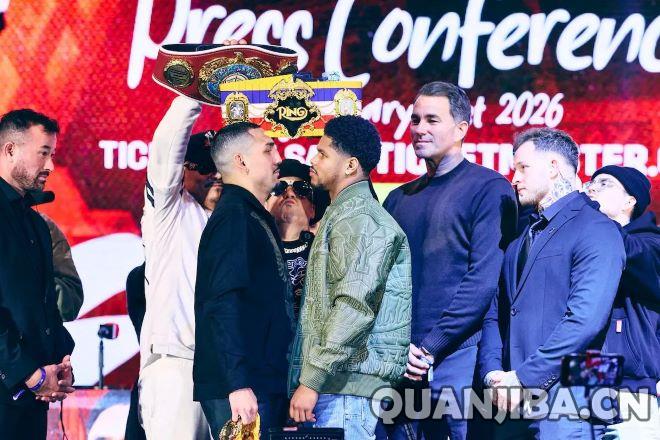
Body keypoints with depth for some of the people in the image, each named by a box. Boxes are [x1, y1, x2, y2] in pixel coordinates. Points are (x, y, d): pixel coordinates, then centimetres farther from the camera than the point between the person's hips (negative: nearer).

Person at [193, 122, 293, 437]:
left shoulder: (256, 218, 20)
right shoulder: (234, 217, -10)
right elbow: (224, 304, -20)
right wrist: (238, 384, -25)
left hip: (266, 385, 10)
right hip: (244, 388, -10)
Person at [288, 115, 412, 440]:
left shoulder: (359, 216, -11)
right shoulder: (342, 213, 22)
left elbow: (354, 307, -21)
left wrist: (311, 380, -21)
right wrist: (306, 376, 19)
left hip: (347, 382, -10)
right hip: (339, 383, 10)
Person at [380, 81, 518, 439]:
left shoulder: (488, 188, -1)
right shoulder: (398, 199, 18)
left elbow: (485, 278, -11)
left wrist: (430, 347, -14)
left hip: (458, 356, -6)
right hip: (400, 364, 6)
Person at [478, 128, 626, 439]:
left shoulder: (595, 230, -6)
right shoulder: (519, 240, 19)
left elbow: (585, 319, -17)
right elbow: (495, 313, 15)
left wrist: (523, 377, -17)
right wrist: (493, 373, -3)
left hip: (561, 397, -7)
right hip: (510, 401, 7)